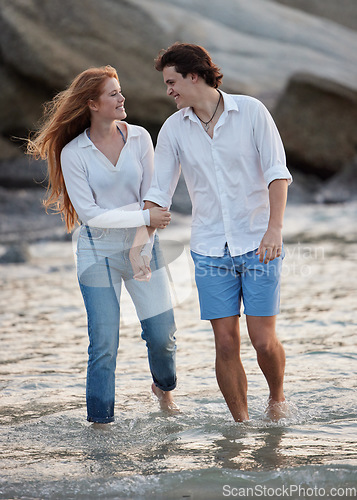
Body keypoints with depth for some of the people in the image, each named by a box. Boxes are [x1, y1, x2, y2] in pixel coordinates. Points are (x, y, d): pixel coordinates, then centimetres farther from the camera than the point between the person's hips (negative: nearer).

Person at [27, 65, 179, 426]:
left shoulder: (139, 138, -2)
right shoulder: (73, 153, -10)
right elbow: (90, 213, -13)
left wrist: (144, 249, -9)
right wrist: (145, 218, -16)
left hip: (142, 244, 3)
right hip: (98, 252, -2)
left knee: (162, 333, 3)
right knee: (104, 342, -5)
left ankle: (163, 386, 35)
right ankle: (100, 421, 9)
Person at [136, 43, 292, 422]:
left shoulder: (251, 111, -4)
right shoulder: (174, 129, 3)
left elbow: (277, 172, -7)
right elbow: (158, 193, 5)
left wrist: (275, 227, -20)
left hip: (259, 245, -2)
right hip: (210, 250, 2)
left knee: (263, 340, -5)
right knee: (226, 344, -1)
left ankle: (277, 397, 24)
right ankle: (241, 423, 13)